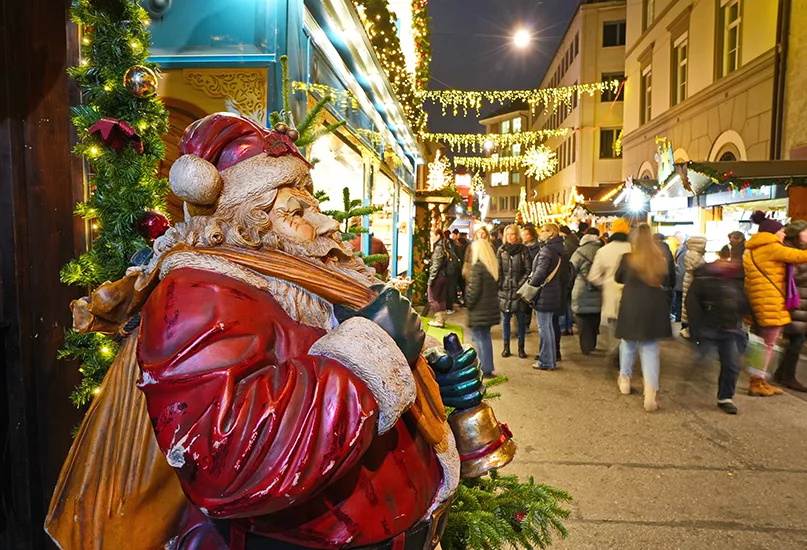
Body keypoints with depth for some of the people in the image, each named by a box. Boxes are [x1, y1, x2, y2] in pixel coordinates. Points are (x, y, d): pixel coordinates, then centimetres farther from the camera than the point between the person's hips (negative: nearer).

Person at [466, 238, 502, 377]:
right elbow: (496, 286, 13)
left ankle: (485, 369, 6)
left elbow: (474, 289, -18)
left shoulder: (477, 266, -16)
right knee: (485, 338, 17)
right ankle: (487, 367, 25)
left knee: (479, 338, 2)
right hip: (491, 308, 8)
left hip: (479, 310, -8)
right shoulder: (494, 266, 7)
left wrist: (468, 304, -4)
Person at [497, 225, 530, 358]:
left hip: (519, 290, -2)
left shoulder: (523, 250, 0)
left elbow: (528, 270, -2)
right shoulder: (501, 250, 6)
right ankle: (506, 347, 17)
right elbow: (498, 270, 5)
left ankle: (521, 347, 15)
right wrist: (499, 284, -4)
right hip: (504, 290, 2)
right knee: (505, 319, 8)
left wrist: (521, 283, -11)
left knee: (521, 320, 4)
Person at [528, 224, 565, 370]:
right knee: (549, 326, 18)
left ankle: (546, 362, 7)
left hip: (544, 293, -9)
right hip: (553, 292, 9)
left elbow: (540, 272, -24)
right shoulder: (557, 250, 11)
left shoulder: (547, 250, -17)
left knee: (544, 328, -1)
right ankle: (551, 358, 28)